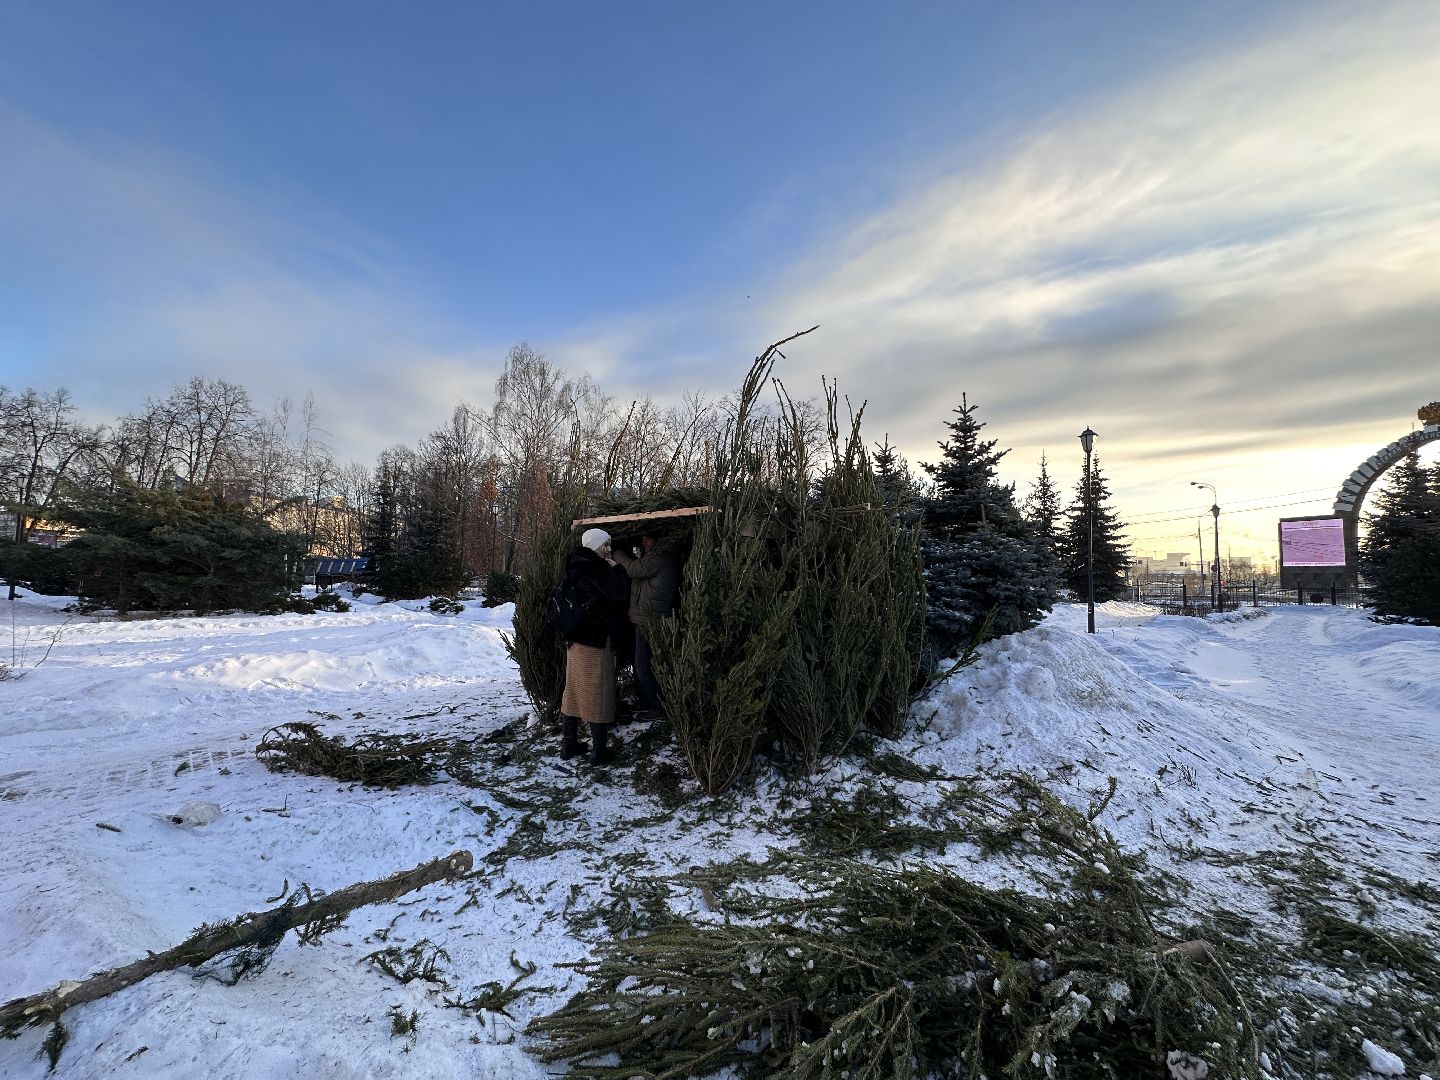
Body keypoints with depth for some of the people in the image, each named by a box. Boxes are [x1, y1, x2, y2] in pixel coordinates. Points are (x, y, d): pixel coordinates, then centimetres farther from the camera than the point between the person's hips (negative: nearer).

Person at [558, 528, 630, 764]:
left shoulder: (578, 567, 11)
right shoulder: (595, 568, -16)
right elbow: (618, 593, -20)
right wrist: (613, 569, -6)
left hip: (575, 636, 9)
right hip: (595, 638, -9)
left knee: (573, 690, 14)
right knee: (597, 693, 0)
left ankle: (568, 744, 23)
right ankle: (598, 751, 7)